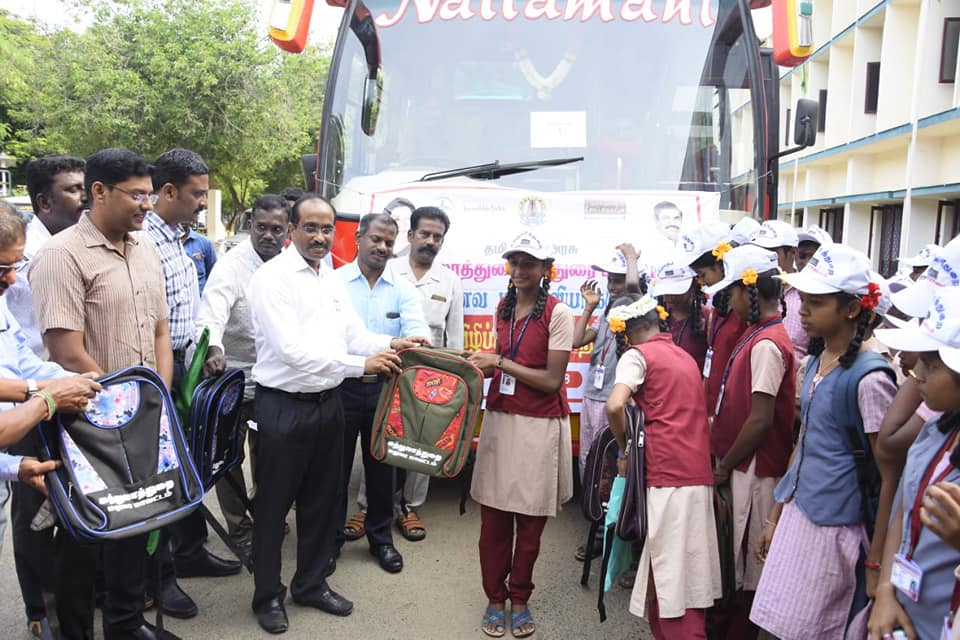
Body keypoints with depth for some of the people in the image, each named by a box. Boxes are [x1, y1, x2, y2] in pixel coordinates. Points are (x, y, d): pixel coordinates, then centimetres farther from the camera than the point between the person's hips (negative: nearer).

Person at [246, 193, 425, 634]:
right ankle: (268, 596, 29)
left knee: (323, 501, 18)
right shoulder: (272, 278, -14)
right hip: (284, 407, -7)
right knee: (273, 506, 9)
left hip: (328, 403, 7)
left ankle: (313, 584, 37)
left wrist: (390, 345, -12)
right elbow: (292, 350, -23)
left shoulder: (333, 279, 10)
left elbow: (354, 335, 8)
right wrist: (360, 365, -25)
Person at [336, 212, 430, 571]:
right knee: (336, 464, 10)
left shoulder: (403, 289, 4)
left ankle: (380, 538, 30)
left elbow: (417, 329, -11)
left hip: (385, 388, 2)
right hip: (343, 386, -2)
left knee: (382, 464, 13)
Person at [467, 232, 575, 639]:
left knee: (530, 519, 6)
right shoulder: (503, 308, 9)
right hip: (499, 418, 4)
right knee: (494, 516, 6)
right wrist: (479, 365, 0)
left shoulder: (558, 313, -9)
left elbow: (552, 380, -13)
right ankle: (495, 598, 23)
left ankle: (519, 599, 25)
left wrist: (500, 362, -15)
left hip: (539, 426, -4)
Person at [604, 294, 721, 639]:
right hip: (699, 472, 7)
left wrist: (625, 446, -2)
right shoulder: (686, 356, 21)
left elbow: (615, 406, -18)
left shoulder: (637, 355, -2)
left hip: (665, 473, -7)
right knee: (692, 570, 12)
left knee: (669, 572, -1)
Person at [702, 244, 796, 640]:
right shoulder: (759, 335, 9)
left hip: (755, 469, -9)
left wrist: (725, 465, -11)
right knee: (740, 554, 21)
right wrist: (725, 460, 13)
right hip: (744, 466, 9)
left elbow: (761, 420, -22)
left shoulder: (766, 344, -20)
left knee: (749, 561, 5)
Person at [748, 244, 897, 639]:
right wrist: (775, 516, 16)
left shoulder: (869, 379, -18)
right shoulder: (816, 363, 6)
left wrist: (877, 559, -11)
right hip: (796, 515, 7)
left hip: (833, 529, -7)